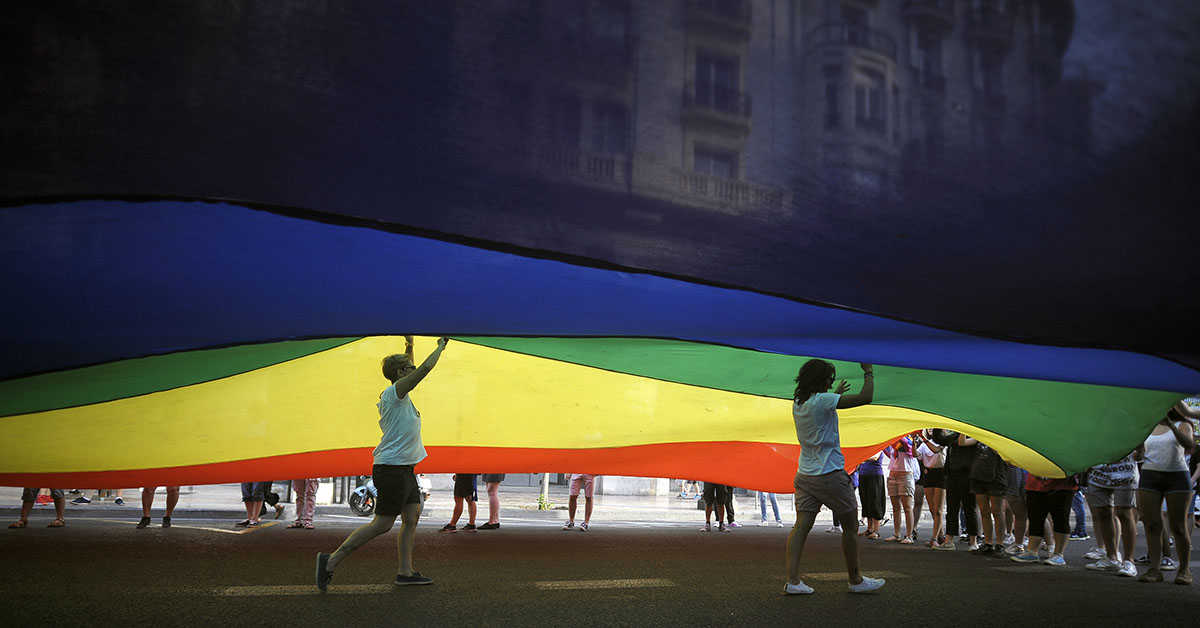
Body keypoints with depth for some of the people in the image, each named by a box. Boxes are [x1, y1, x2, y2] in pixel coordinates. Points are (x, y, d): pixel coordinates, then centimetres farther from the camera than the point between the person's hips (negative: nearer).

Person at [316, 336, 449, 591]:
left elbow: (410, 370, 34)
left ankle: (405, 572, 13)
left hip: (404, 469, 10)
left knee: (412, 518, 8)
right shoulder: (394, 392, -13)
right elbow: (425, 368, -19)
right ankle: (331, 561, -1)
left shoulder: (396, 394, 13)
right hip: (392, 468, -10)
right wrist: (441, 346, -6)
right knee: (382, 524, -6)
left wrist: (409, 346, 24)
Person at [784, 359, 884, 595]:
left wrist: (836, 393, 39)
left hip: (804, 475, 7)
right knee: (850, 525, 9)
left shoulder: (797, 403, 6)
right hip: (829, 474, -7)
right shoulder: (823, 400, -18)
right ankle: (855, 580, 19)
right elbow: (865, 398, -20)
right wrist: (869, 372, -5)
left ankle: (792, 580, -5)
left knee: (801, 525, 1)